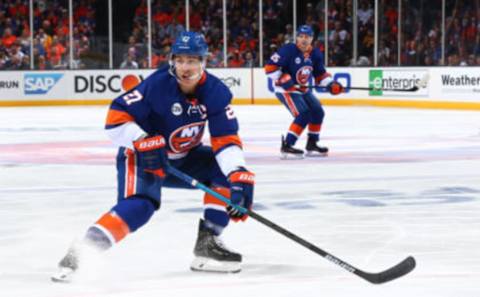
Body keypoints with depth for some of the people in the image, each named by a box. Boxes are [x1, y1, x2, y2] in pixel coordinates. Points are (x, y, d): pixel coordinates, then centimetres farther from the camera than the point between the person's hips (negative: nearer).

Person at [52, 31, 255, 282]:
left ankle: (208, 242, -3)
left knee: (227, 170, -10)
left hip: (183, 158, 6)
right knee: (139, 206, -31)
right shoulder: (157, 84, -24)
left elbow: (226, 139, -14)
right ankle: (79, 252, -33)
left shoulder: (216, 92, -11)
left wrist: (240, 175, -29)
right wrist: (144, 142, -38)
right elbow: (116, 118, -24)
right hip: (142, 156, -6)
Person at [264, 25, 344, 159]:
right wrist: (284, 80, -27)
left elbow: (320, 74, 12)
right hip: (285, 89, -8)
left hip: (302, 89, 8)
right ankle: (286, 146, -19)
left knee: (318, 112, 8)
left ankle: (312, 145, 23)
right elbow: (270, 67, -21)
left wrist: (331, 84, -4)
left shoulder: (315, 54, 1)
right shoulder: (288, 50, -20)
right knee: (304, 114, -22)